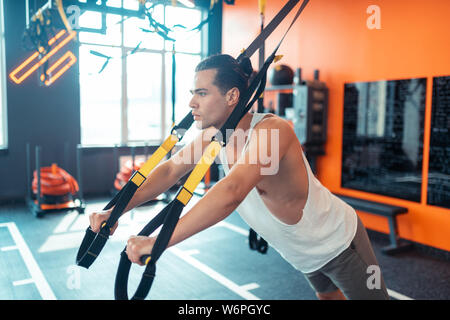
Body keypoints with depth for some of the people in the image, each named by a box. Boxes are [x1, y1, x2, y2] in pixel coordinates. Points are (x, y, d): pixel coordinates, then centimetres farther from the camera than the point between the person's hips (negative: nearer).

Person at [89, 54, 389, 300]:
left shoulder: (271, 131, -38)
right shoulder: (214, 134, -13)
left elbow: (231, 193, -52)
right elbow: (171, 169, -9)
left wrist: (157, 242, -52)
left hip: (339, 241, -8)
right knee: (327, 295, 33)